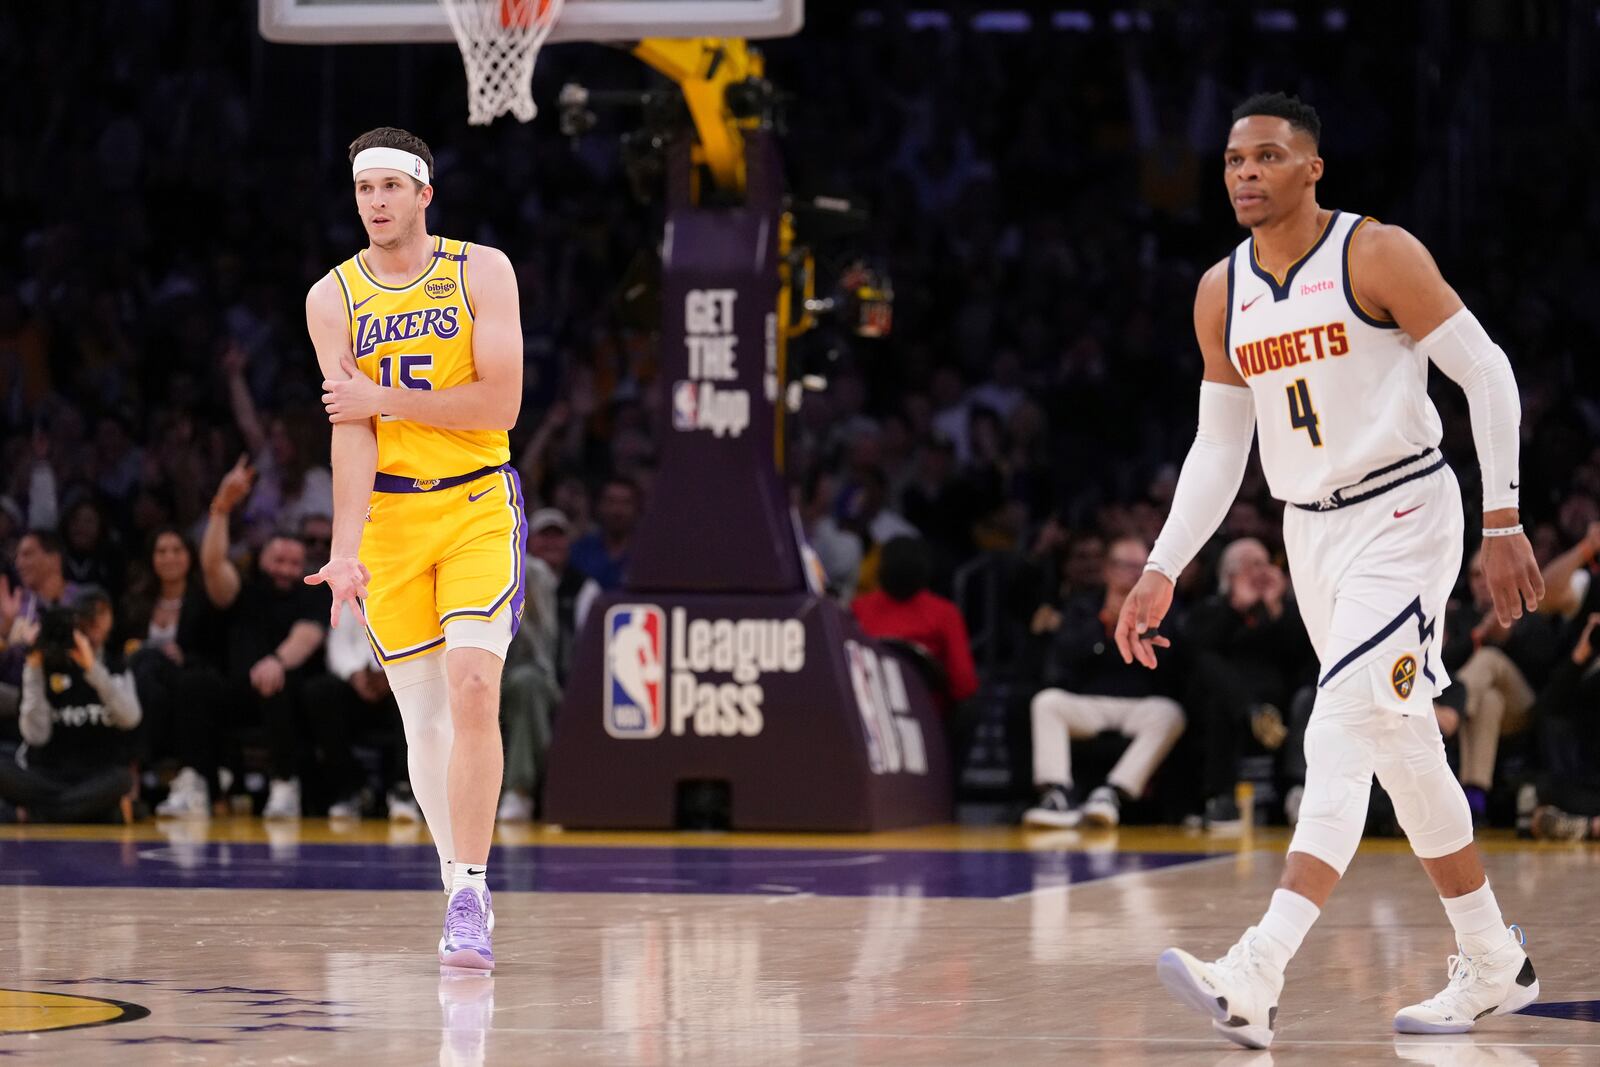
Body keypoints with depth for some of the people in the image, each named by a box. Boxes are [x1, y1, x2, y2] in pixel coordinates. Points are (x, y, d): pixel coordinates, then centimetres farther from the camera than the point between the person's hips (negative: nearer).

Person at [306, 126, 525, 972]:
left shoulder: (481, 272, -4)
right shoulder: (333, 298, 0)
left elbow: (499, 401, -13)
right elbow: (350, 429, -8)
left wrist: (383, 399, -14)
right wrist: (346, 550, -20)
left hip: (477, 505, -2)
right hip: (388, 515, 2)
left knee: (472, 689, -18)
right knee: (422, 718, 4)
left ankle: (470, 895, -19)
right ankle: (462, 892, 17)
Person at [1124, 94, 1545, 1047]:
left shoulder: (1379, 256, -12)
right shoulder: (1222, 295, 7)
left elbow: (1489, 376, -9)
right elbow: (1220, 448, 14)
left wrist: (1504, 523, -13)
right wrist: (1163, 572, 8)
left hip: (1403, 513, -7)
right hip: (1311, 531, 7)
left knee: (1341, 738, -19)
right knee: (1403, 749, 12)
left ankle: (1256, 982, -30)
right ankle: (1495, 966, 25)